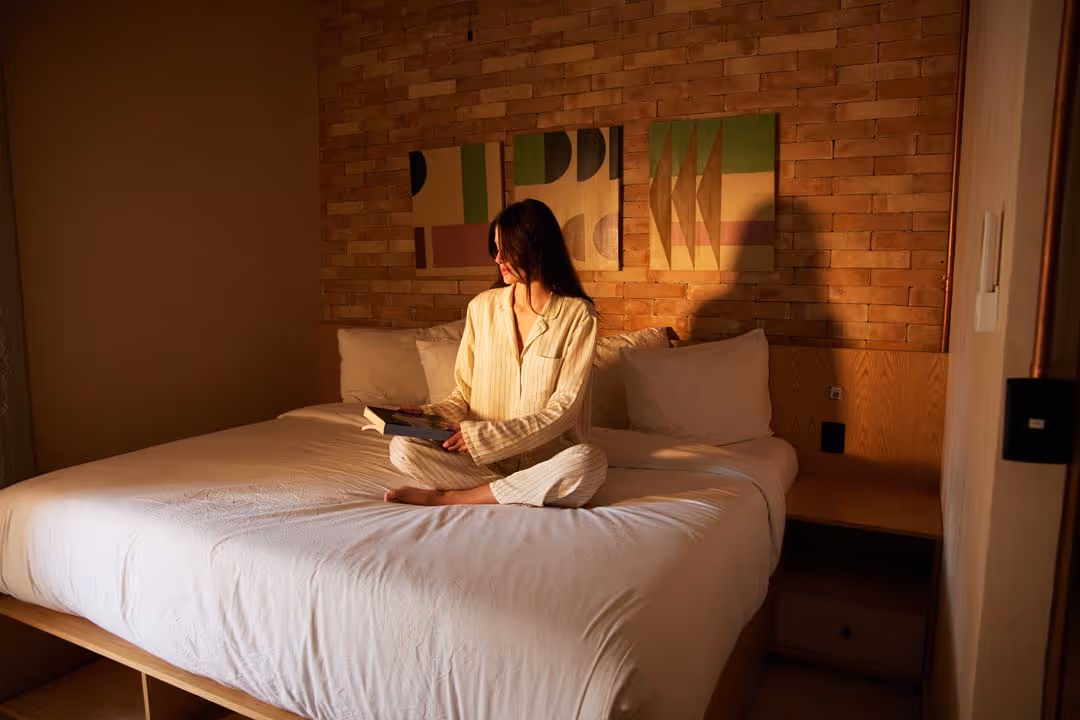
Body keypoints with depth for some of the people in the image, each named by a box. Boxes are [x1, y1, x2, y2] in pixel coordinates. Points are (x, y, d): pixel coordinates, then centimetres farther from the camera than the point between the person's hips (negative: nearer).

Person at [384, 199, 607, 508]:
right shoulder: (482, 307, 3)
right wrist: (429, 416, -11)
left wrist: (484, 435, -19)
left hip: (549, 460, -2)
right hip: (483, 459, 2)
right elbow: (465, 393, 10)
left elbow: (562, 410, -12)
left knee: (589, 461, -36)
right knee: (402, 447, -21)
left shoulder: (577, 314, -8)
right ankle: (527, 492, -16)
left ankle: (451, 497, -20)